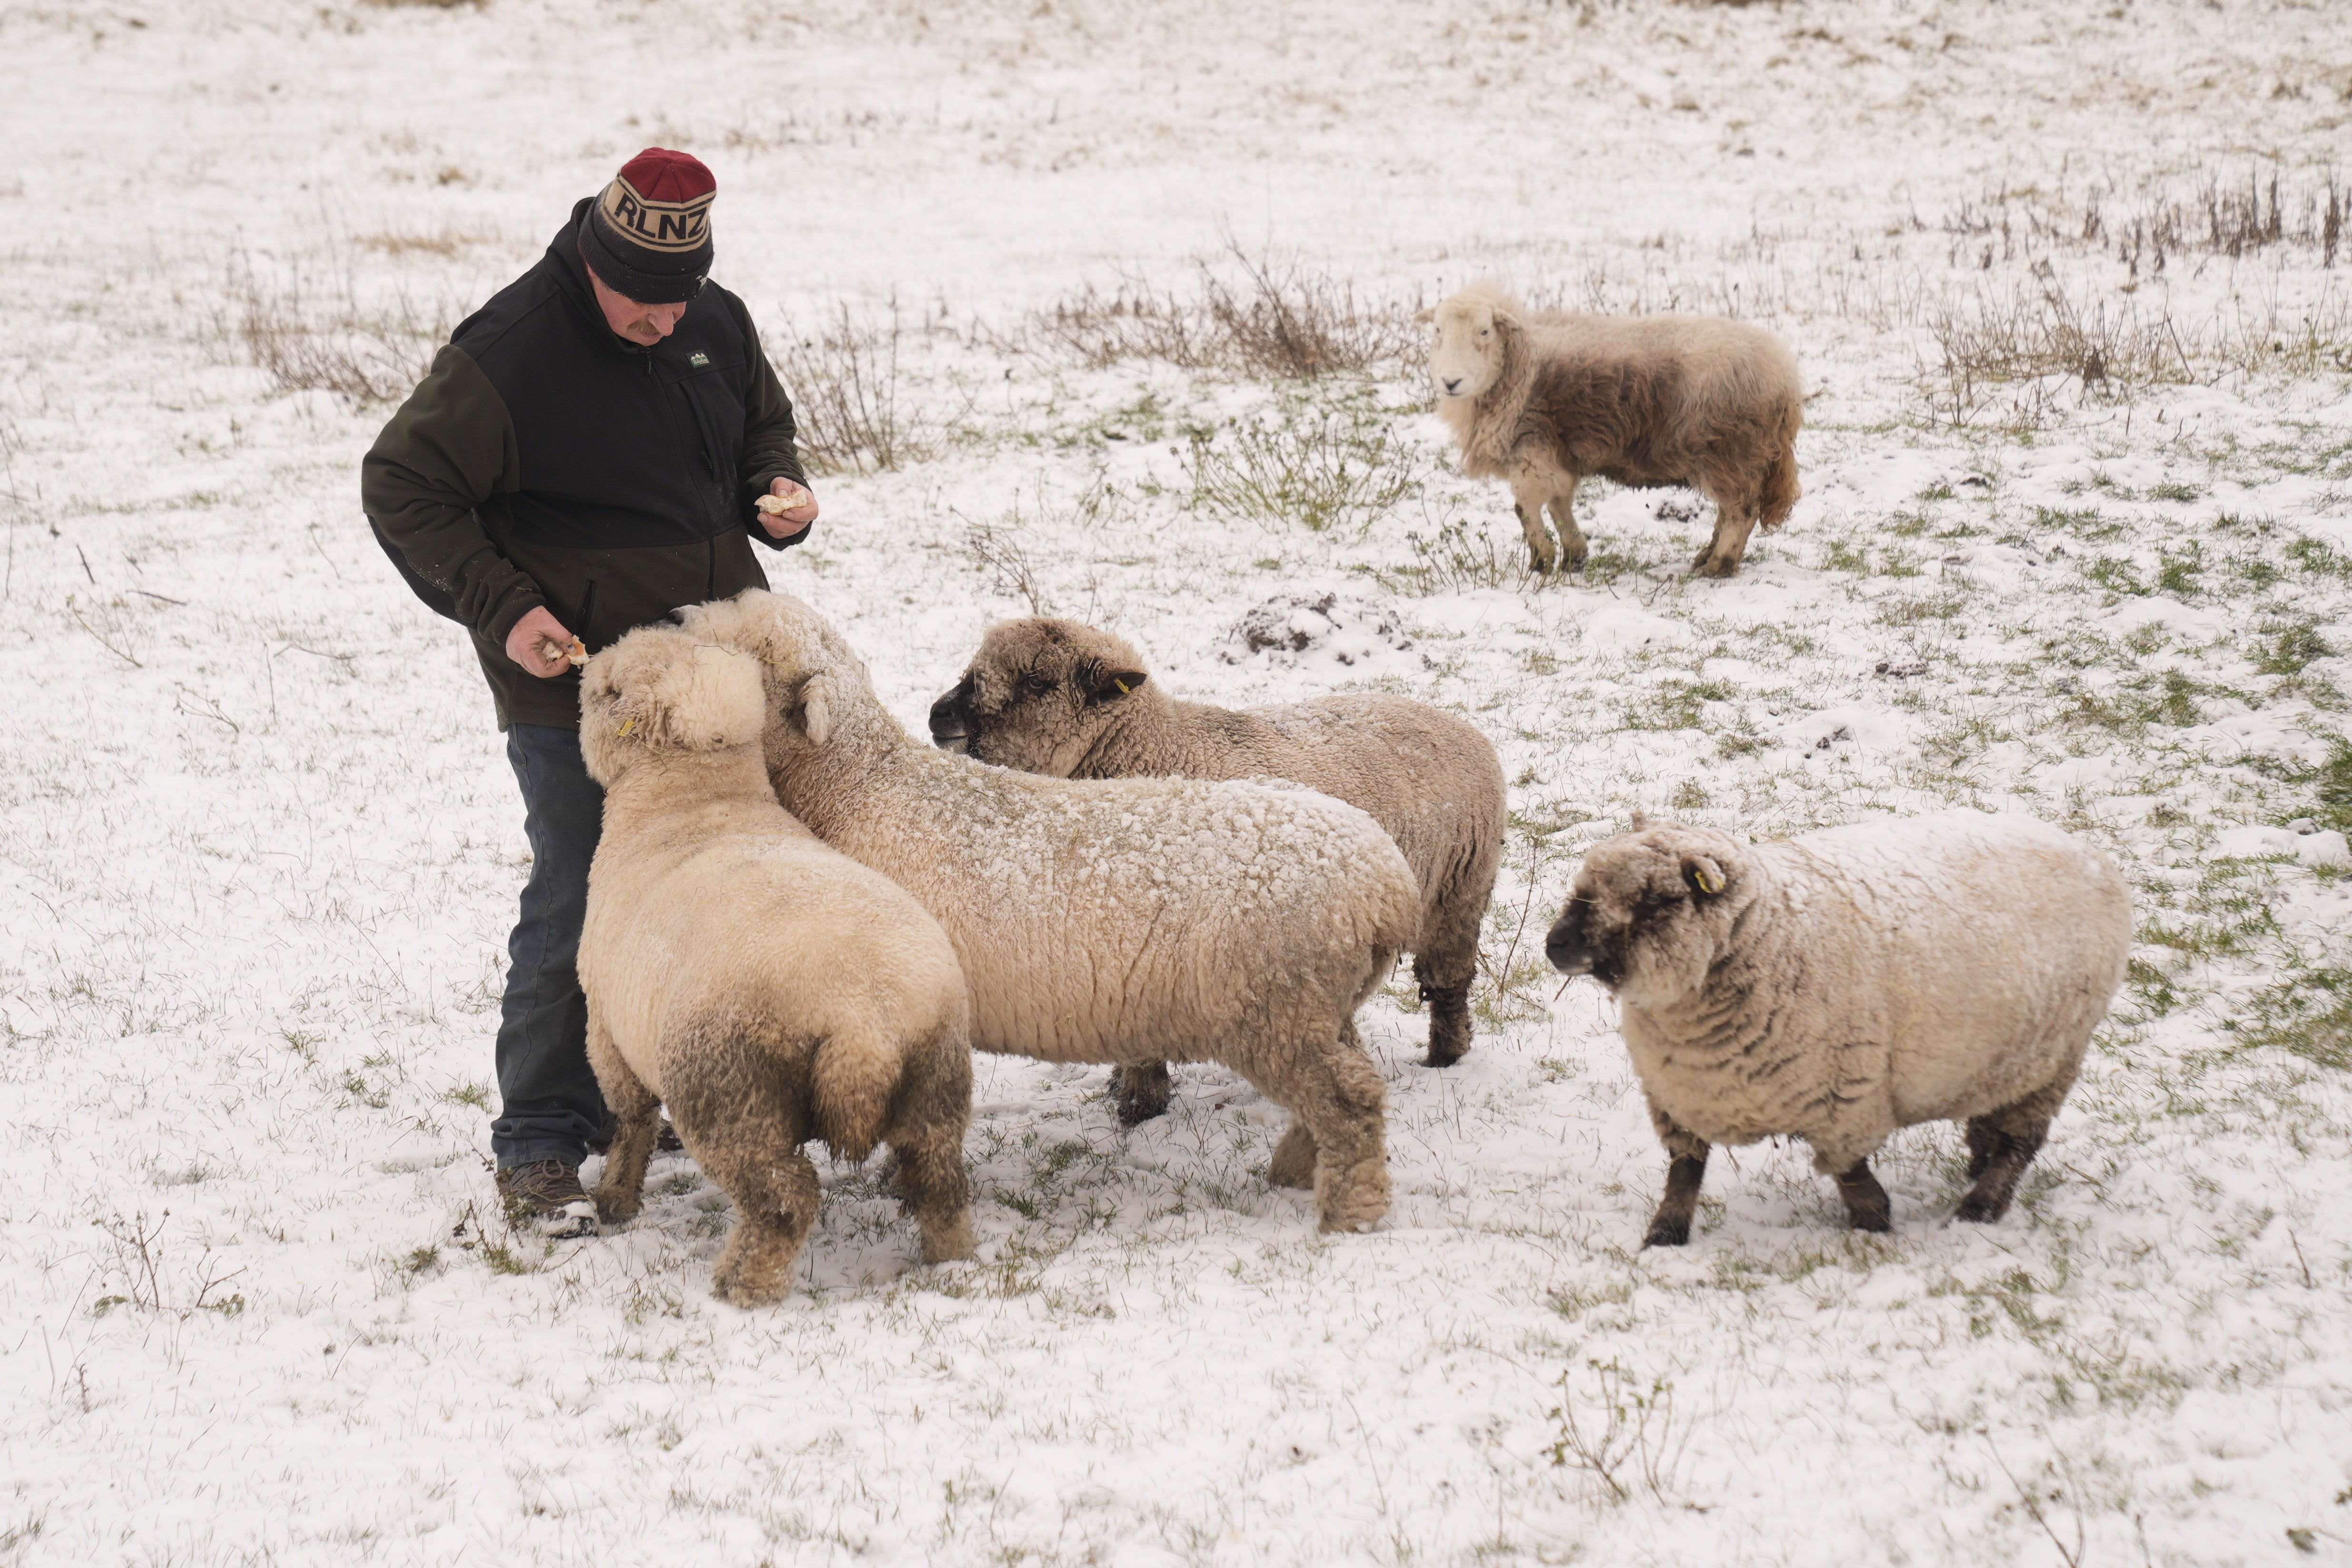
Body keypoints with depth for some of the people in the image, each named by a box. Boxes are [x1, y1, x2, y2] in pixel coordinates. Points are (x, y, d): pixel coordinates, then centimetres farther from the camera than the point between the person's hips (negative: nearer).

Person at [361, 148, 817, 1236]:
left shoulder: (717, 326, 3)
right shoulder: (506, 354, -17)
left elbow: (765, 431, 22)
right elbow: (403, 488, -10)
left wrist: (779, 490, -2)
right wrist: (502, 610, -17)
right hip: (572, 687, -7)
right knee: (577, 905, -6)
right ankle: (539, 1147, 4)